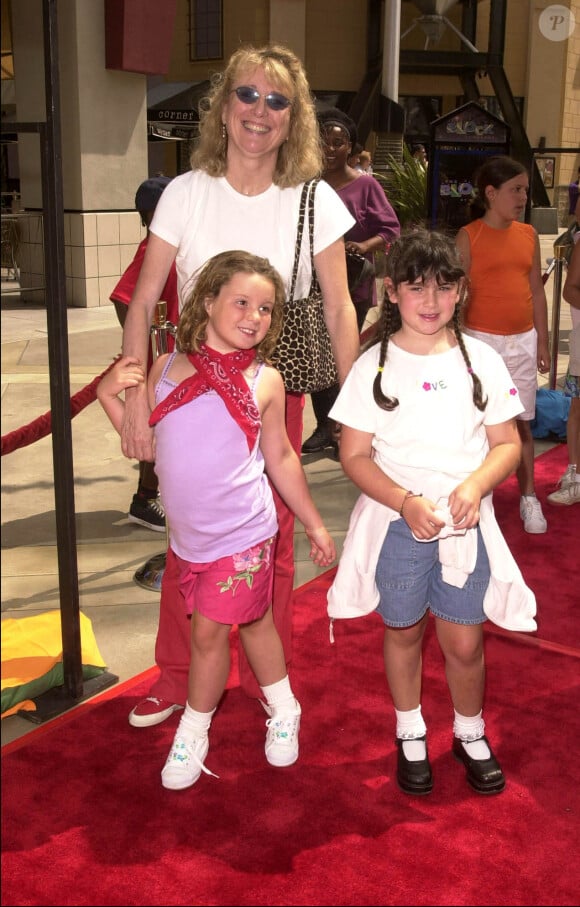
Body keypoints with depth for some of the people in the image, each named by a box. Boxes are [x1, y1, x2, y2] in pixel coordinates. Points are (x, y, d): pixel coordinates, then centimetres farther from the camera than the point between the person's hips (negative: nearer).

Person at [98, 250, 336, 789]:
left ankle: (193, 733, 26)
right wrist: (109, 395, -10)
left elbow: (280, 459, 5)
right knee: (251, 621, 18)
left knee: (208, 631, 1)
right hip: (187, 536, 3)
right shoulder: (167, 368, -1)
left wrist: (314, 525, 9)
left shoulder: (264, 381, -5)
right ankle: (283, 709, 40)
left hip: (241, 536, -3)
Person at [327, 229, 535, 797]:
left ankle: (471, 734, 37)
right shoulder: (375, 366, -7)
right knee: (404, 632, 16)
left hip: (467, 526, 1)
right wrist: (406, 502, -21)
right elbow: (355, 455, -7)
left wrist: (475, 485, -18)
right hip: (397, 523, -1)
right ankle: (409, 735, 39)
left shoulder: (480, 360, -3)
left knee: (464, 642, 9)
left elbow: (507, 442, 2)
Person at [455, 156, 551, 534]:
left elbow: (537, 292, 11)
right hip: (481, 339, -3)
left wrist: (543, 342, 9)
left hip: (522, 341, 4)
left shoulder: (529, 234, 8)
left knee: (522, 422, 8)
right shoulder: (469, 236, -4)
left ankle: (529, 498, 18)